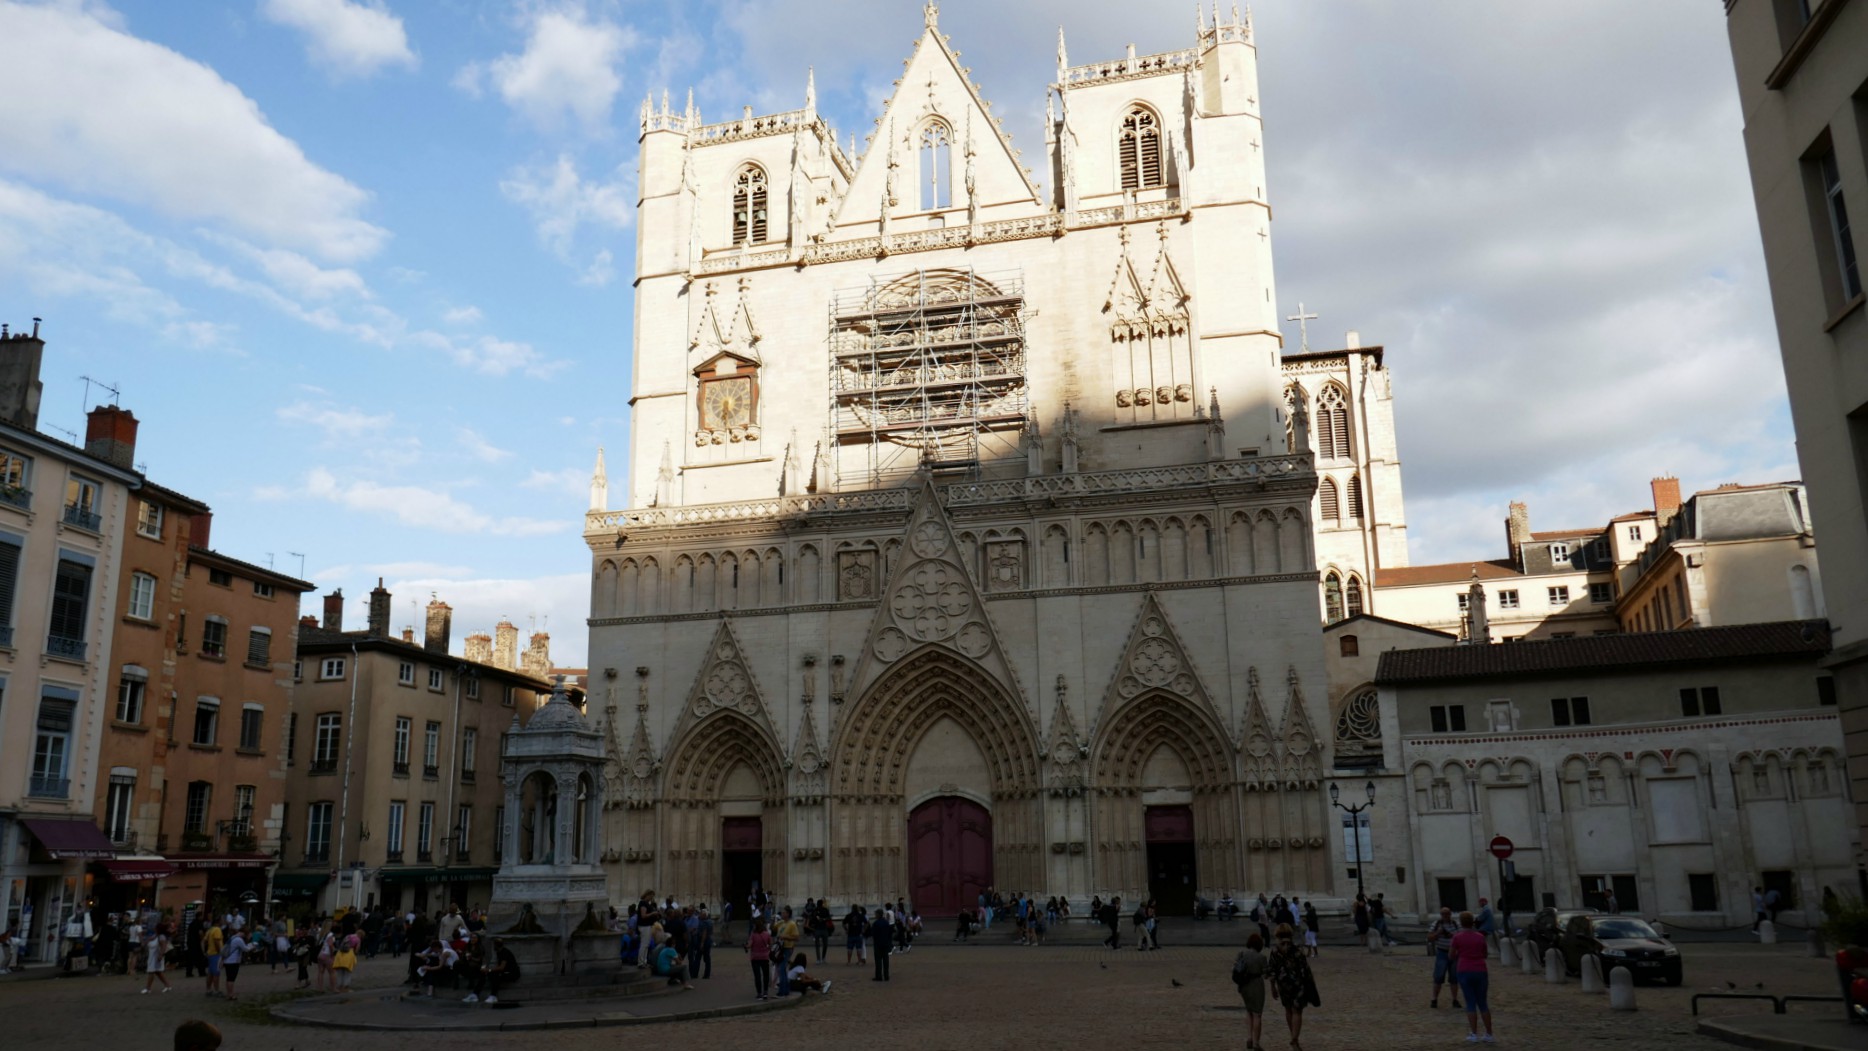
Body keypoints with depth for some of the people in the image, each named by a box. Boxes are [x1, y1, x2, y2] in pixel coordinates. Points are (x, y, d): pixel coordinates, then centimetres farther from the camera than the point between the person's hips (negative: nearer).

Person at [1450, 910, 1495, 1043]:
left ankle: (1474, 1035, -1)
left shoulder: (1457, 938, -4)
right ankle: (1489, 1034, 13)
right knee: (1482, 1003, 12)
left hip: (1464, 972, -2)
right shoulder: (1480, 937, 3)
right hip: (1480, 972, 2)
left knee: (1471, 1003, 3)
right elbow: (1485, 955, 17)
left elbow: (1451, 956, 6)